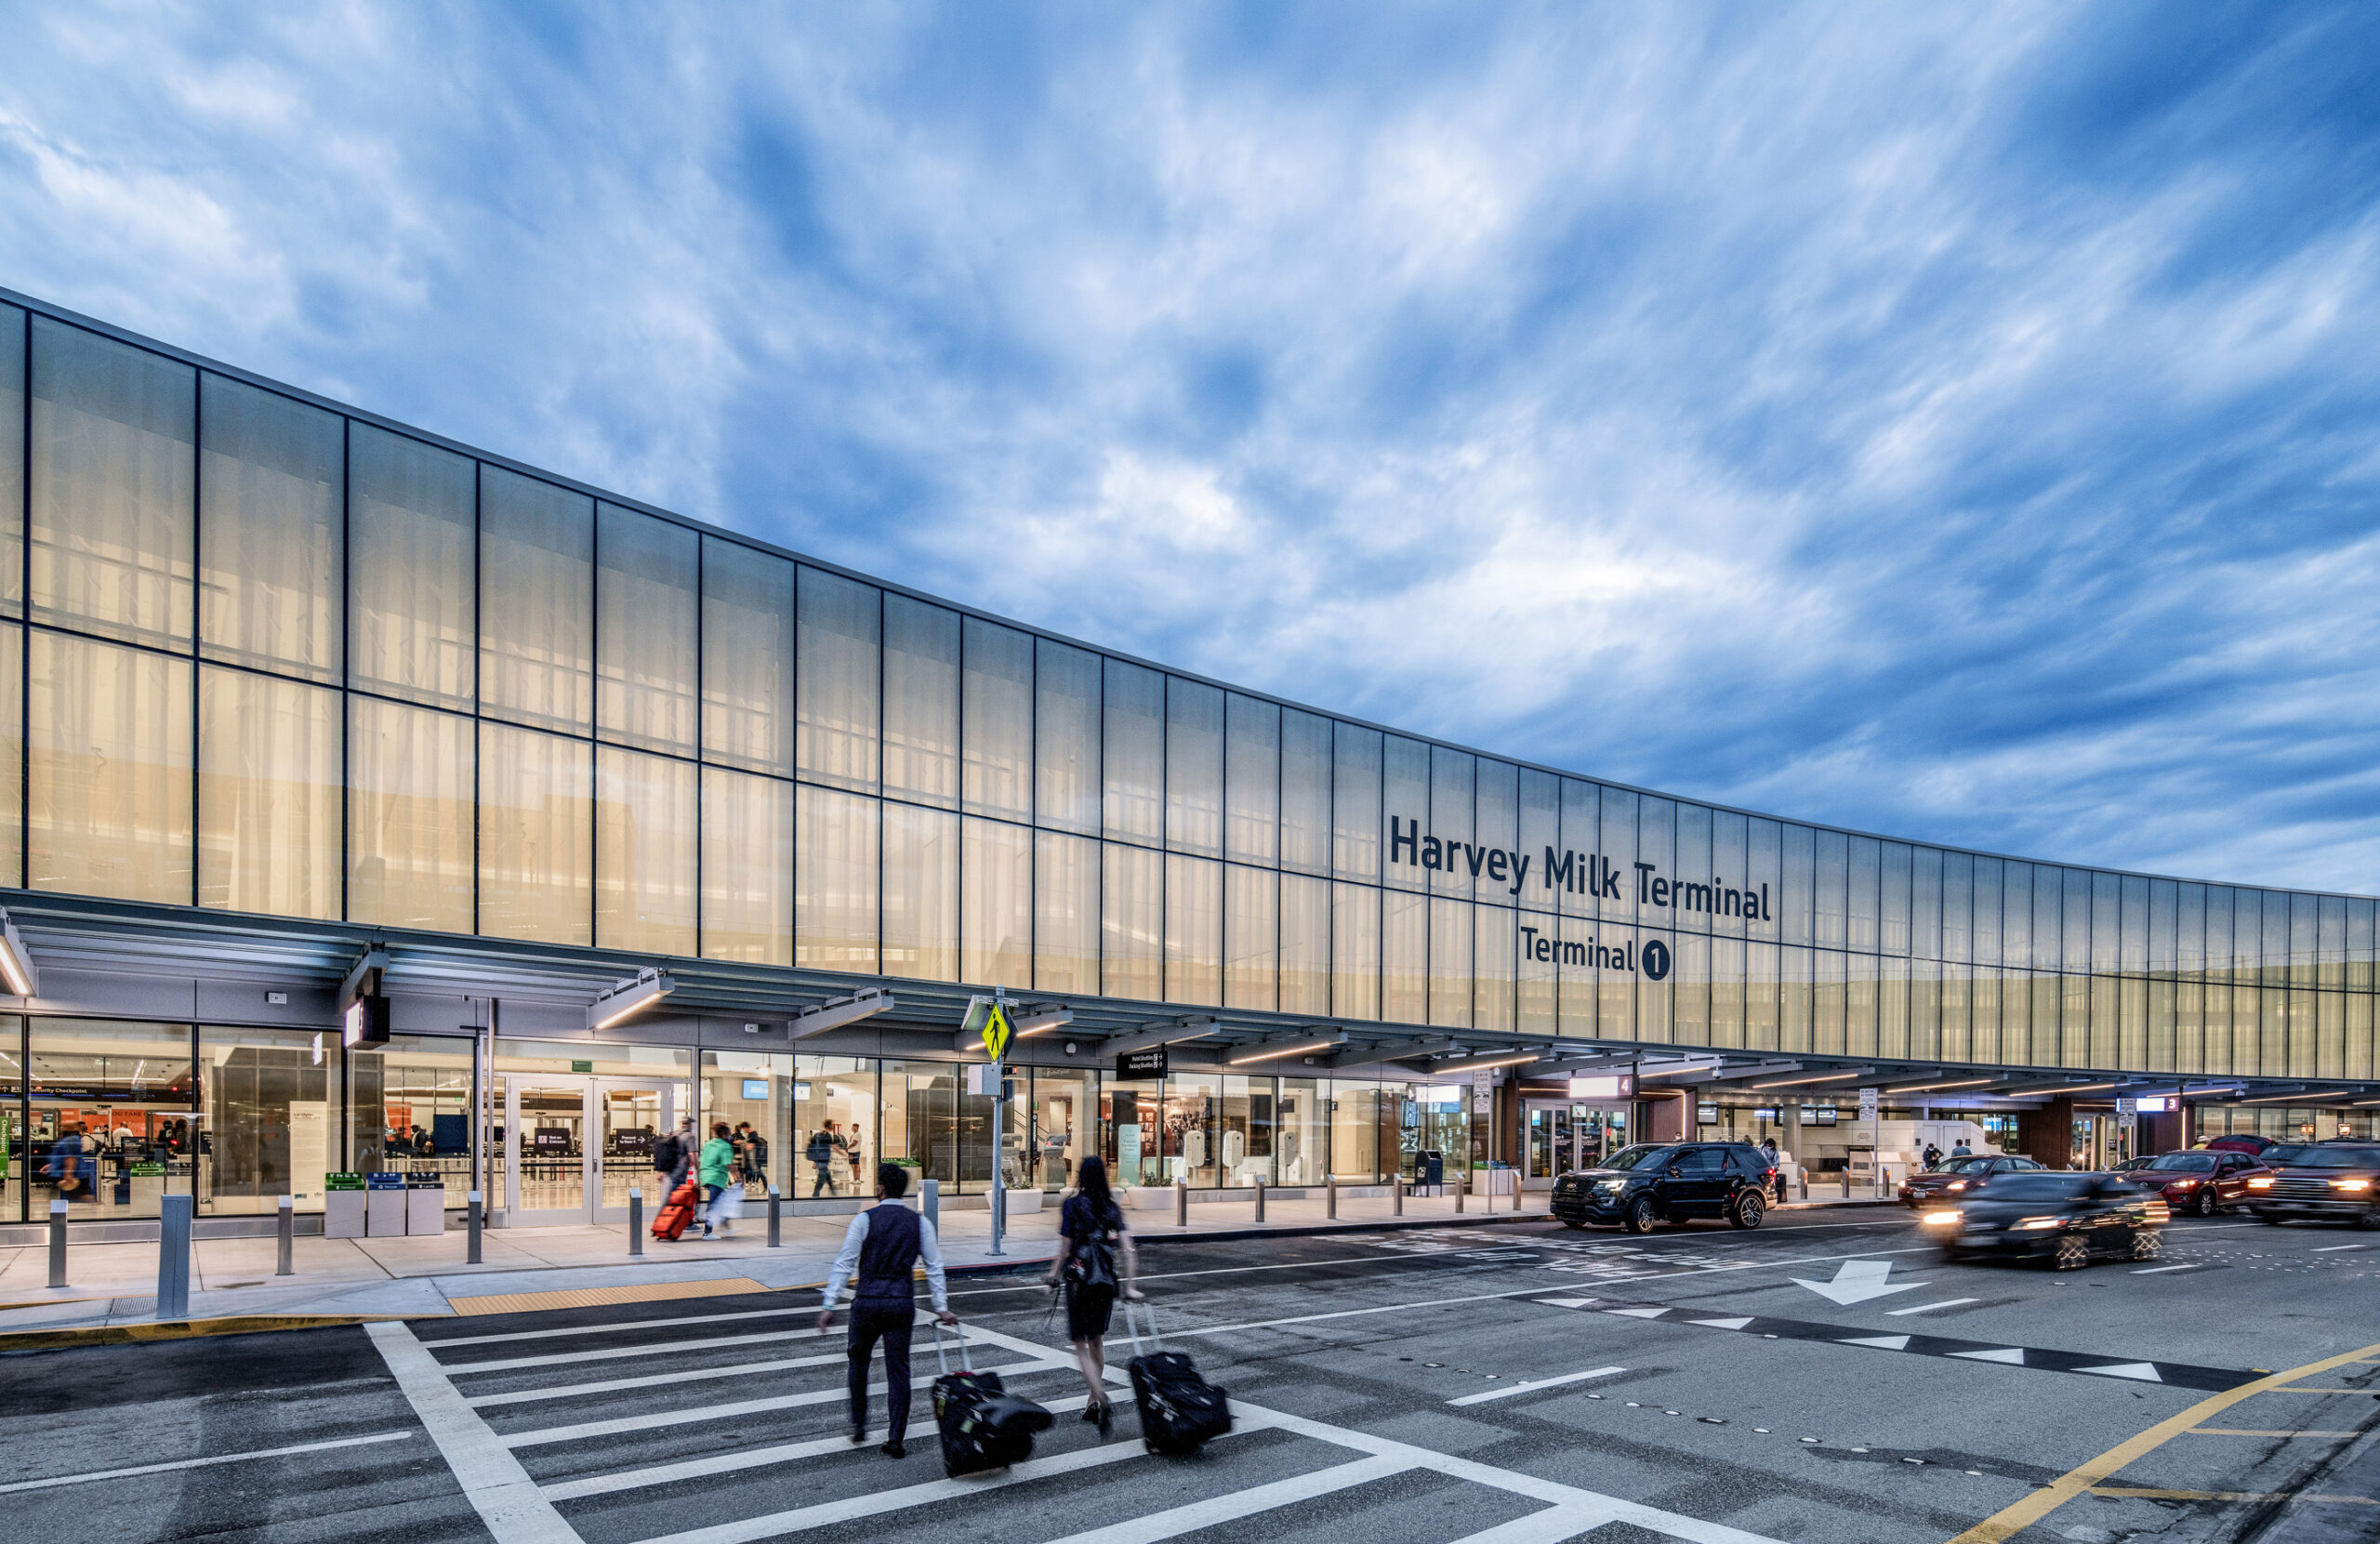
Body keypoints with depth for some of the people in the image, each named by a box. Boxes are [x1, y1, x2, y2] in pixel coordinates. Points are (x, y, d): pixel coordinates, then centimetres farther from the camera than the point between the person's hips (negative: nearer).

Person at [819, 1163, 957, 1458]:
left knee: (859, 1361, 21)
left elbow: (844, 1264, -8)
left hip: (867, 1301, -1)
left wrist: (829, 1306, -6)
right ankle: (894, 1442, 6)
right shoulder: (919, 1223, 4)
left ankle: (859, 1425, 25)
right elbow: (934, 1268, 5)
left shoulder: (864, 1220, -4)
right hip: (902, 1303, 2)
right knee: (898, 1371, 7)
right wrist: (942, 1308, 10)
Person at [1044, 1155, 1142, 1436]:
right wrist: (1129, 1286, 0)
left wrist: (1054, 1276, 5)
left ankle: (1103, 1401, -18)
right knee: (1097, 1340, 21)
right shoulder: (1112, 1207, 4)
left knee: (1081, 1345, 1)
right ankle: (1093, 1403, 27)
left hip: (1079, 1279, -5)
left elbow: (1066, 1248, -9)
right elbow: (1126, 1247, -2)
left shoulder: (1073, 1205, -8)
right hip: (1107, 1280, 5)